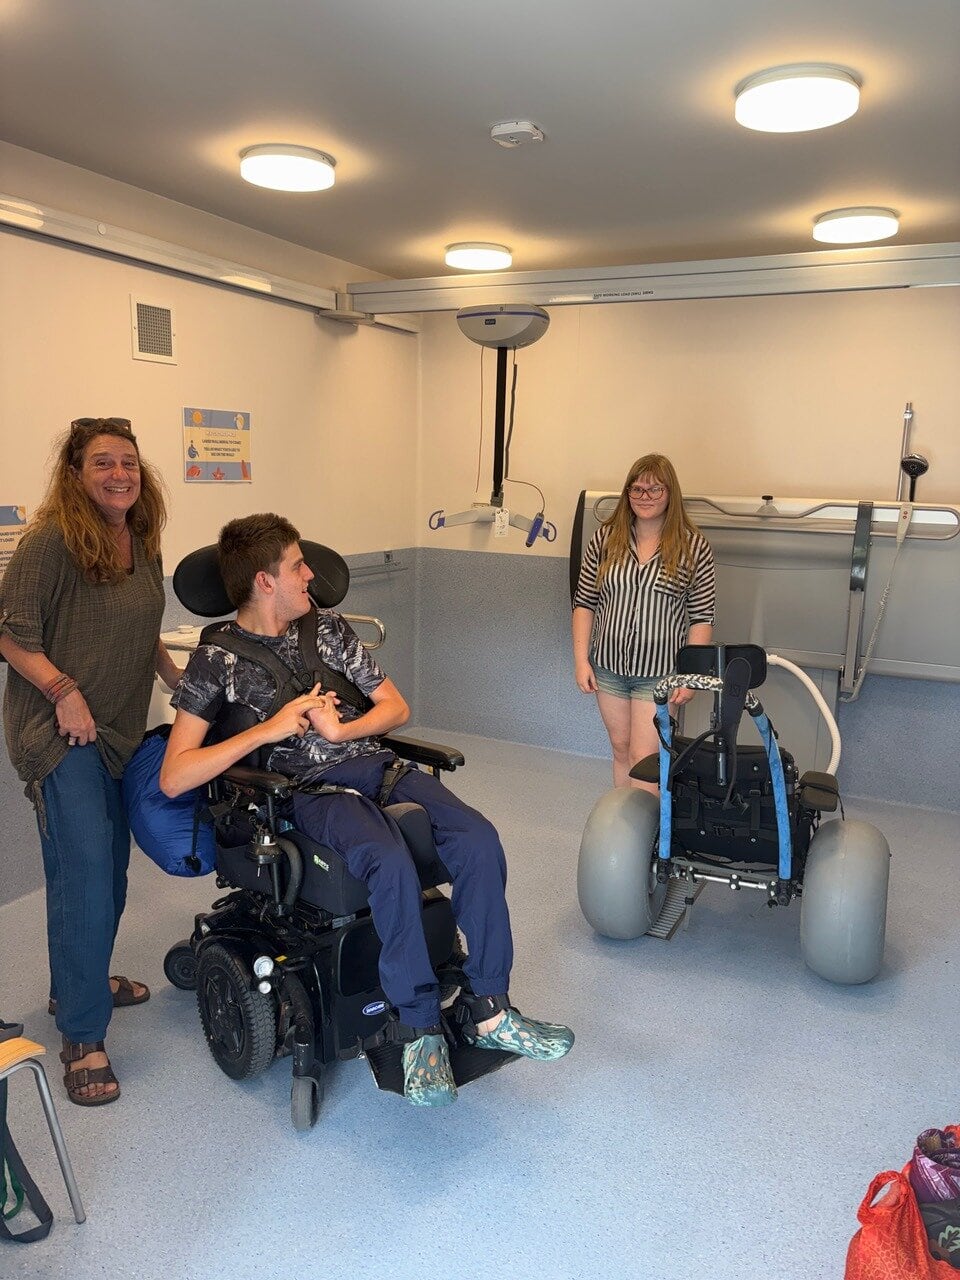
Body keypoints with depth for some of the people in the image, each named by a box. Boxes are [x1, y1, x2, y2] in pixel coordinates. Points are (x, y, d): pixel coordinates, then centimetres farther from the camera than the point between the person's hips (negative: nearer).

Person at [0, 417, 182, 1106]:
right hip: (59, 733, -8)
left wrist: (178, 675, 12)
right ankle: (83, 1036, 3)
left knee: (110, 869, 16)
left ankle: (80, 981, 38)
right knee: (85, 873, -10)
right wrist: (65, 692, -22)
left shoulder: (142, 543, 9)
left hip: (120, 731, 8)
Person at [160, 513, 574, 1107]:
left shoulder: (329, 627, 16)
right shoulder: (217, 661, 1)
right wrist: (270, 729, -12)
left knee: (479, 839, -22)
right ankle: (419, 1030, -19)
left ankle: (490, 1011, -13)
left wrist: (341, 730, -4)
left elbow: (396, 707, 17)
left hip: (378, 765, 5)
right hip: (312, 791, -5)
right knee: (392, 862, -36)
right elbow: (173, 778, -6)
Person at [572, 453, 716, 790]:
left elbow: (701, 617, -4)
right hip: (608, 666, 3)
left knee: (643, 757, -4)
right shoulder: (605, 539, 0)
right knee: (620, 749, 15)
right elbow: (584, 603, 4)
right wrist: (581, 659, -2)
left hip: (659, 672, -3)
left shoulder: (693, 547, -6)